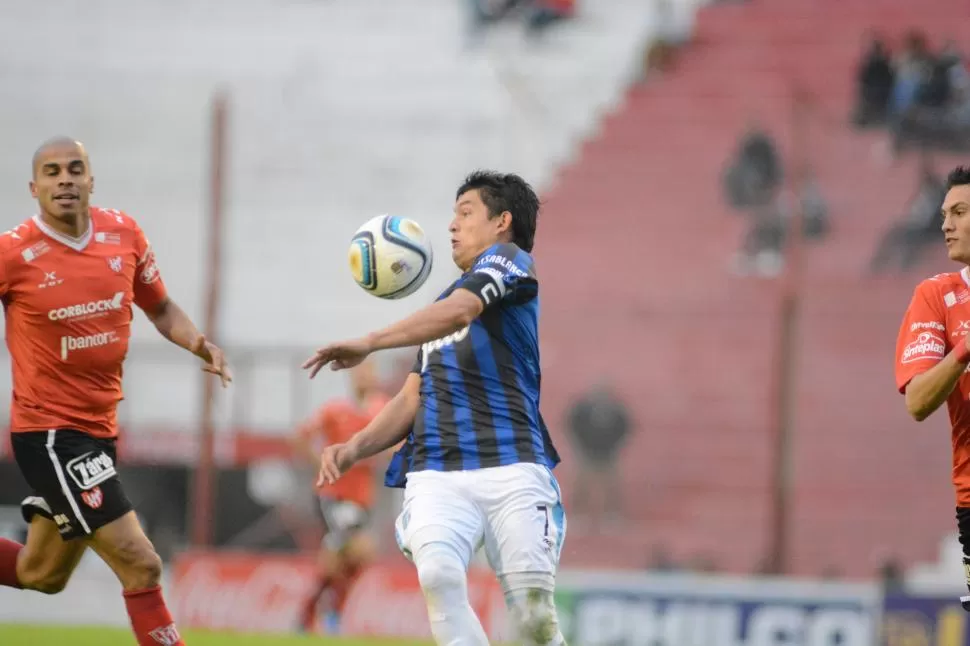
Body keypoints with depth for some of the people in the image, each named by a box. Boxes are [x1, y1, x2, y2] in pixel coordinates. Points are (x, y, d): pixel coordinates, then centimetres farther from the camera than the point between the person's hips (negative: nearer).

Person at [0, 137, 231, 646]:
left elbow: (160, 307, 14)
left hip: (99, 428, 7)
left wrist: (197, 343, -5)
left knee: (42, 574, 21)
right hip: (48, 434, -7)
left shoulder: (124, 234, 1)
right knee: (141, 566, -13)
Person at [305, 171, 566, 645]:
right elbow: (412, 400, 24)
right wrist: (357, 447, 5)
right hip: (437, 475, 5)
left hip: (513, 469, -5)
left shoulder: (508, 260, 8)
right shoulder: (444, 306, 30)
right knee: (437, 572, -26)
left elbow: (461, 311, -13)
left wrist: (370, 343, -23)